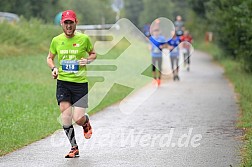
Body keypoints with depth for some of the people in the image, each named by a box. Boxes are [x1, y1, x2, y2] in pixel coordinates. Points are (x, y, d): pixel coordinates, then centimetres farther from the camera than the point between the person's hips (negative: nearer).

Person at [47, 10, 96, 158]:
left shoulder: (84, 39, -3)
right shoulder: (56, 40, 3)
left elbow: (93, 54, 13)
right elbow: (50, 58, 18)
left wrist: (88, 60, -9)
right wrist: (54, 68, -3)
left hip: (80, 82, -2)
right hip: (63, 81, 2)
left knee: (78, 119, -8)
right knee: (66, 116, -8)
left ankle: (86, 121, 31)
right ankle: (74, 148, 6)